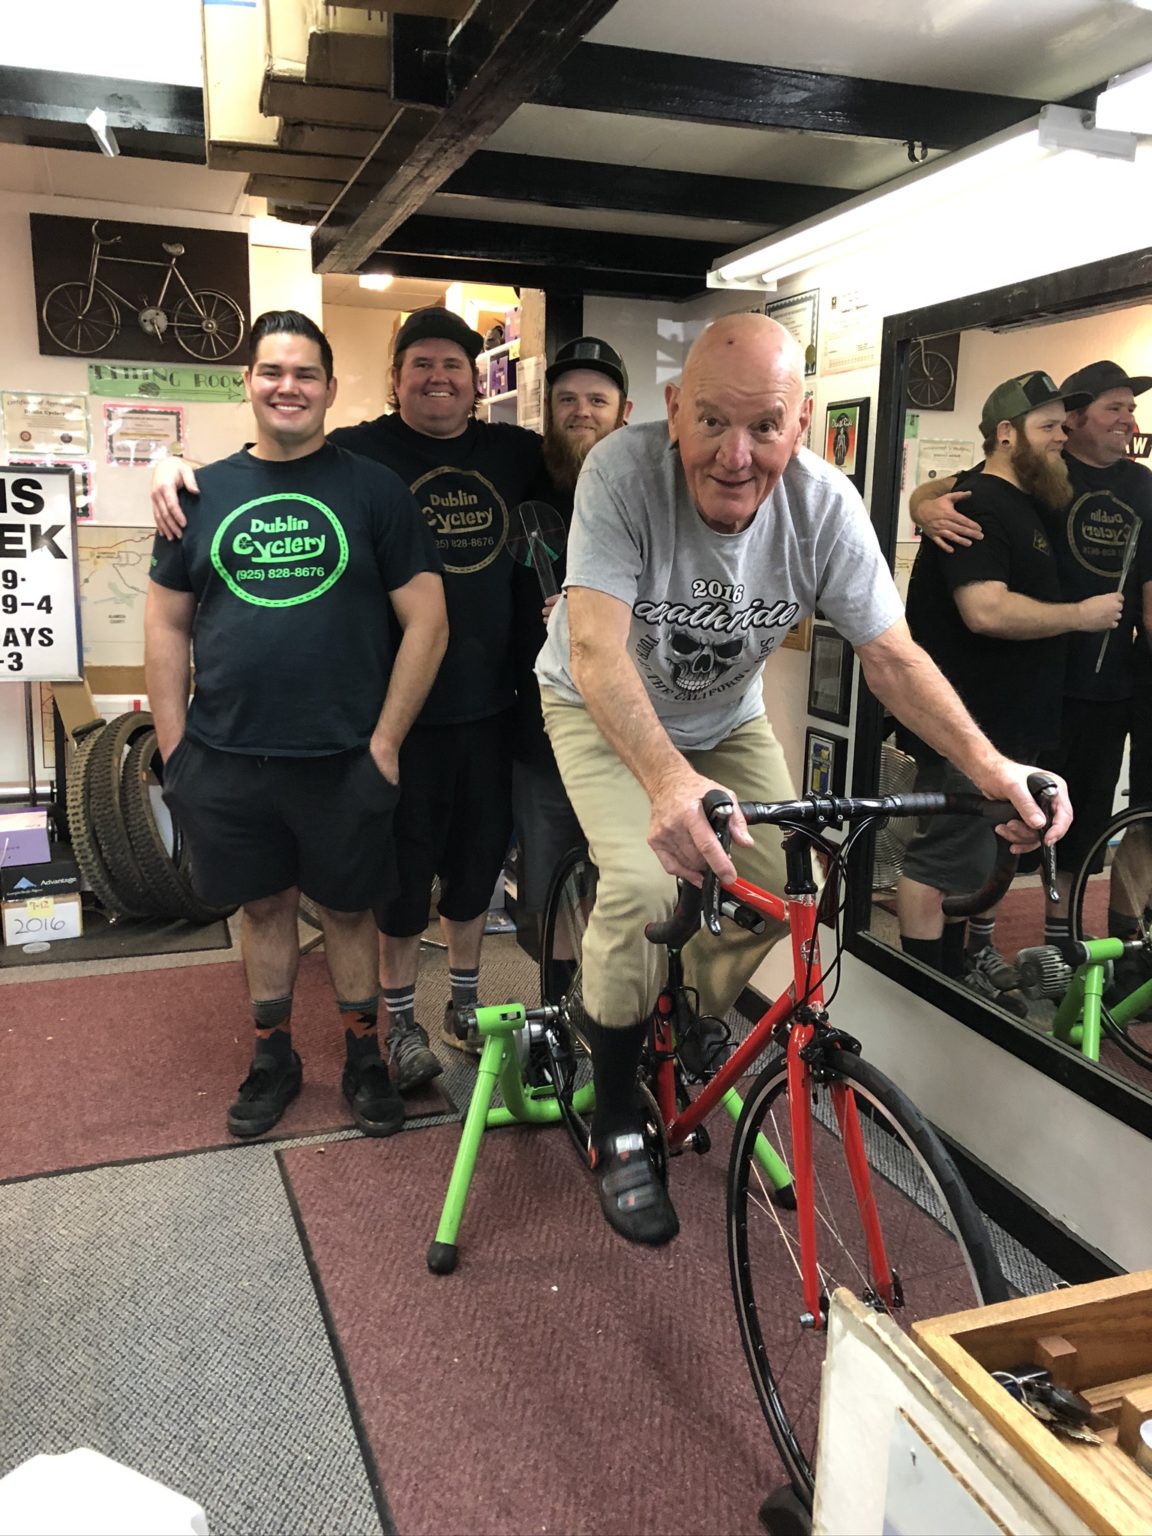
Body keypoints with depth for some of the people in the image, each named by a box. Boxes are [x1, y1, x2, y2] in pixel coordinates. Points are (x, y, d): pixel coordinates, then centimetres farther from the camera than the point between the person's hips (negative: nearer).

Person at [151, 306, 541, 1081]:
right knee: (404, 865, 7)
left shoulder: (511, 451, 8)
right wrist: (176, 466, -17)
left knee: (478, 856, 16)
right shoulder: (361, 452, -3)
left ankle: (466, 1000, 35)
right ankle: (401, 1018, 26)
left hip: (489, 699, 4)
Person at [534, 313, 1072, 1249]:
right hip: (604, 713, -4)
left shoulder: (825, 505, -20)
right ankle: (616, 1122, -1)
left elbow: (892, 654, -16)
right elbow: (596, 647, -41)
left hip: (726, 719, 4)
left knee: (780, 893, -8)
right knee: (646, 888, -25)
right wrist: (669, 782, -57)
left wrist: (987, 765, -31)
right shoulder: (623, 472, -31)